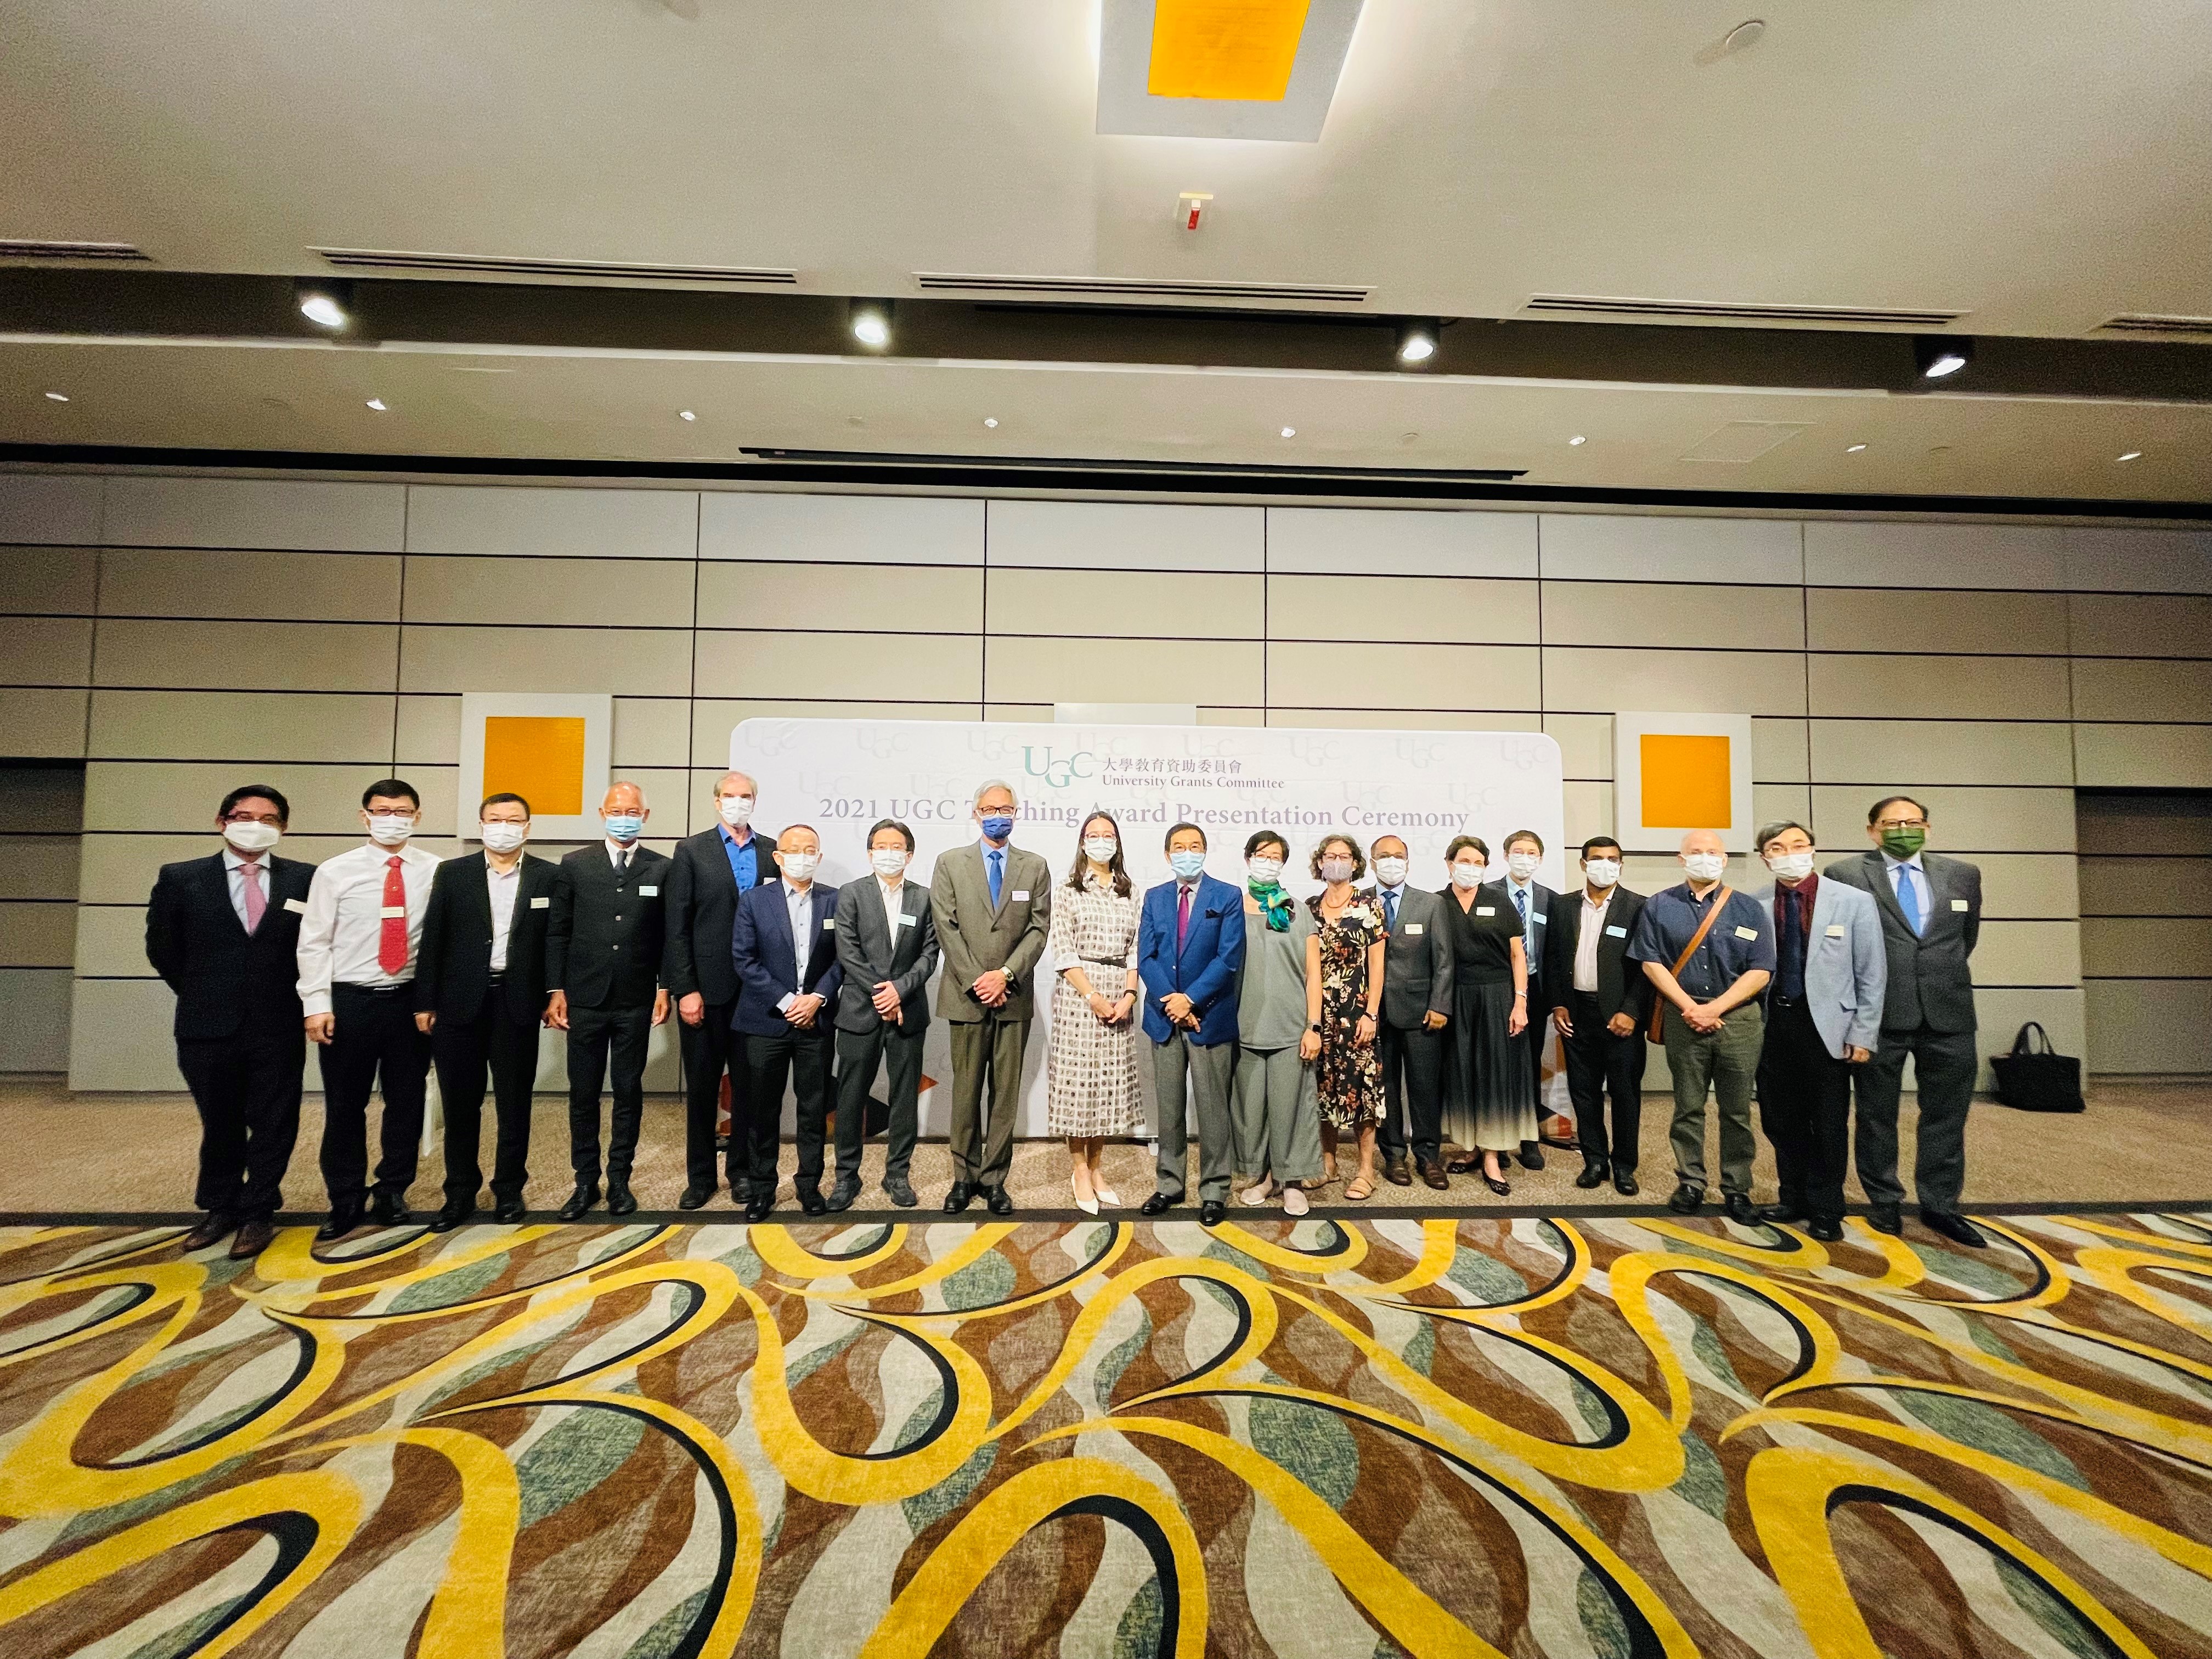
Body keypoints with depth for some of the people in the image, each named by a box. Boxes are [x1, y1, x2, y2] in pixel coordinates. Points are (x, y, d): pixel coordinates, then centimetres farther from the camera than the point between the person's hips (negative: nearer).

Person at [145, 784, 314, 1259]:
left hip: (279, 1027, -1)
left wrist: (295, 994, 3)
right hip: (208, 1026, 1)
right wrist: (201, 994, 9)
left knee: (274, 1125, 6)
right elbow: (162, 948, 10)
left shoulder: (306, 879, -2)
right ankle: (220, 1208, 32)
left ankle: (257, 1214, 20)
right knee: (219, 1125, 15)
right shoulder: (180, 878, 1)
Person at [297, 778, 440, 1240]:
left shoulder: (436, 871, -3)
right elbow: (314, 942, -1)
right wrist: (317, 1004, -7)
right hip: (349, 999, 0)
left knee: (407, 1100, 10)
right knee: (344, 1104, 10)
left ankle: (393, 1192, 27)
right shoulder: (334, 871, -2)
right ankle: (345, 1201, 26)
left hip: (410, 1000, 0)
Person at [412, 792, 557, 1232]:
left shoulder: (548, 876, 1)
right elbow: (432, 941, 3)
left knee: (514, 1104, 8)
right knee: (460, 1104, 10)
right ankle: (460, 1192, 25)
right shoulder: (451, 874, 4)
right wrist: (425, 1002, -1)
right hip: (460, 1002, 1)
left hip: (517, 1002, -1)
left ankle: (509, 1189, 22)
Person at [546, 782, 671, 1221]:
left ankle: (620, 1180, 21)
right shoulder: (575, 864, 3)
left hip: (636, 1002, 0)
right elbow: (556, 933, 3)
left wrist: (665, 989, -2)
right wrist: (555, 991, -1)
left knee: (629, 1092, 8)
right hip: (585, 999, 1)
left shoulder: (662, 868, 1)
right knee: (583, 1094, 9)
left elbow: (669, 936, 2)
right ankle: (586, 1181, 23)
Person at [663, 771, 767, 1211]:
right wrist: (685, 989, -9)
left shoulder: (772, 854, 6)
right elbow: (676, 926, -4)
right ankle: (701, 1176, 25)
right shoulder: (691, 851, 1)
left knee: (749, 1084, 10)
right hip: (705, 988, -1)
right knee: (702, 1086, 10)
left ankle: (742, 1170, 26)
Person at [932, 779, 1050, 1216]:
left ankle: (994, 1179, 19)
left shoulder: (1035, 867, 7)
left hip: (1014, 997, 1)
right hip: (967, 995, -1)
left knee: (1006, 1092, 7)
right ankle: (965, 1178, 21)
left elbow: (1039, 929, 0)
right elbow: (947, 928, -2)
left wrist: (1006, 975, -12)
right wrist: (976, 982, -10)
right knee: (966, 1091, 7)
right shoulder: (950, 864, 5)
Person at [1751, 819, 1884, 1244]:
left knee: (1828, 1125, 8)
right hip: (1772, 1023, 2)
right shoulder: (1755, 905, -1)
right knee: (1780, 1120, 12)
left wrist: (1863, 1035, -5)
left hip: (1826, 1025, -2)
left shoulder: (1854, 902, -4)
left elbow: (1872, 975, -2)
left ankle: (1825, 1210, 26)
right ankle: (1794, 1199, 31)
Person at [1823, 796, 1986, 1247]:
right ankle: (1884, 1201, 21)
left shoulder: (1962, 875, 9)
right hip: (1878, 1011, -3)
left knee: (1947, 1112, 9)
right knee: (1877, 1112, 8)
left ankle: (1940, 1205, 23)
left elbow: (1966, 938, 20)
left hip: (1948, 1011, 3)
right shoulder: (1846, 875, -3)